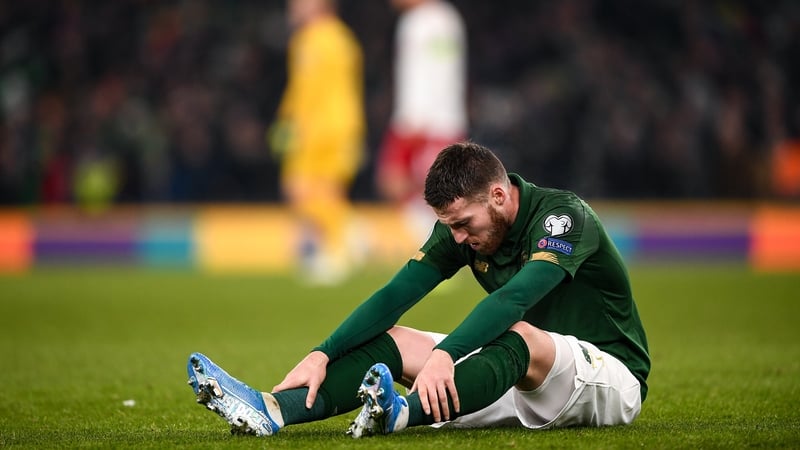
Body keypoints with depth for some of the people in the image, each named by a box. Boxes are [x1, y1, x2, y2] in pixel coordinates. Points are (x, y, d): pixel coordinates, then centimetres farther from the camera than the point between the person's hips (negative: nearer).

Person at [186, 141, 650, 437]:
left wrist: (444, 355, -50)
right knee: (390, 341, -9)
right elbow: (395, 295, -5)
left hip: (610, 376, -7)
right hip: (520, 380, 7)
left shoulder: (563, 216, -20)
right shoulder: (465, 227, 1)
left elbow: (514, 298, -36)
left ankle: (403, 413, -63)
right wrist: (322, 355, -19)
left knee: (518, 336, -39)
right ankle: (269, 411, -31)